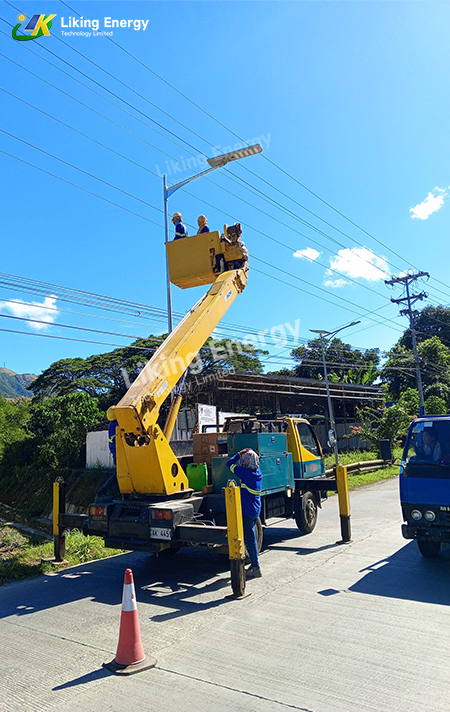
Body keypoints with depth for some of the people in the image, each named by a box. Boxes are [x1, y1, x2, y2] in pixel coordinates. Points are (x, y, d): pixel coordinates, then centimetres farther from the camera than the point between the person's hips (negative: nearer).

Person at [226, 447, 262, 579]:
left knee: (250, 539, -2)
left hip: (247, 511, -9)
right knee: (250, 538, 19)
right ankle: (254, 564, 28)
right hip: (255, 510, 9)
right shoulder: (258, 473, 5)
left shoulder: (246, 473, -19)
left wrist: (240, 453, -1)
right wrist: (249, 453, 16)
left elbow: (230, 464, -11)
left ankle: (256, 568, 3)